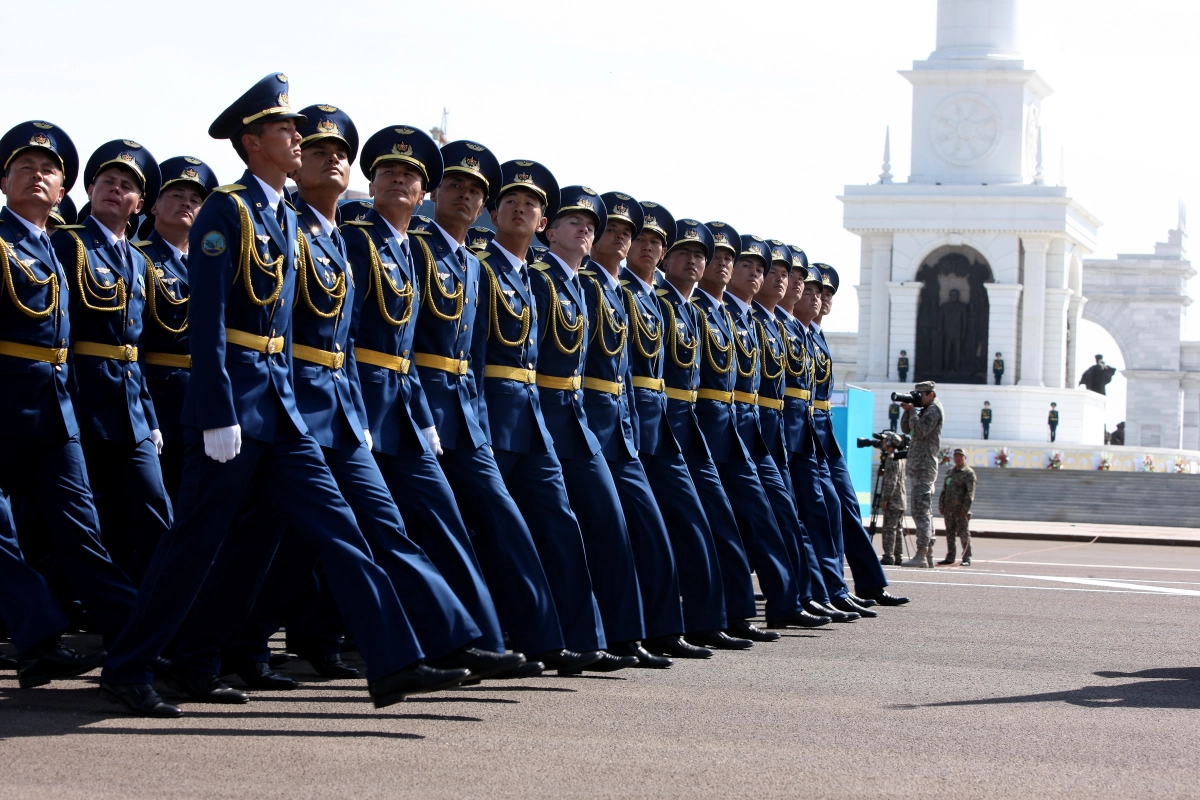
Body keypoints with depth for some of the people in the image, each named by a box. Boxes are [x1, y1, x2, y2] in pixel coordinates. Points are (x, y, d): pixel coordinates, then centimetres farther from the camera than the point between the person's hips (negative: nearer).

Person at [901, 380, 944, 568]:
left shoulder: (934, 410, -7)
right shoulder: (925, 410, 20)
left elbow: (920, 431, -18)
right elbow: (906, 428, 19)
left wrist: (912, 411, -11)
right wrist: (908, 410, 6)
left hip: (924, 466, -10)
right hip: (919, 466, 10)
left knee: (920, 511, -14)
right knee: (923, 512, 11)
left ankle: (921, 555, -18)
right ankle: (928, 554, 14)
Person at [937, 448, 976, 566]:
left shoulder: (969, 473, -3)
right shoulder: (950, 472, 19)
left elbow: (970, 493, -11)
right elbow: (944, 490, 20)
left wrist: (965, 509, -17)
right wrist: (941, 506, 11)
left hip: (961, 511, -7)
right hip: (948, 510, 7)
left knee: (964, 534, -4)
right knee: (950, 534, 9)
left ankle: (967, 559, -1)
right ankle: (950, 557, 15)